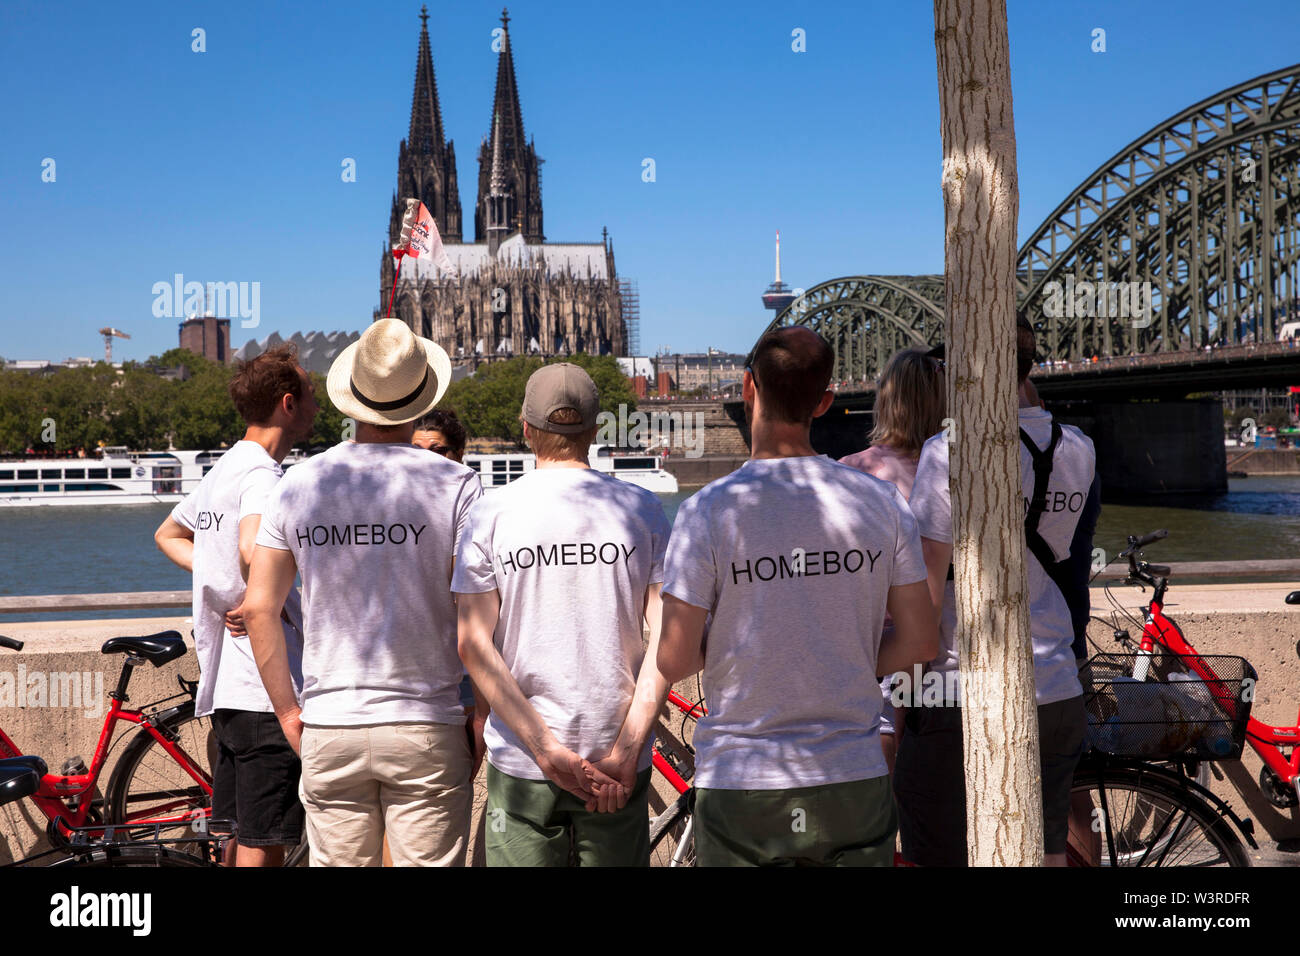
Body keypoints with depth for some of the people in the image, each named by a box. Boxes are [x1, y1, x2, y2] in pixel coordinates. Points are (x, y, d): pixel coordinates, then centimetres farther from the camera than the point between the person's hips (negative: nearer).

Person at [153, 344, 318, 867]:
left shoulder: (222, 470, 16)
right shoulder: (262, 474, -14)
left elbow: (168, 535, 33)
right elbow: (254, 547, -36)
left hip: (224, 686, 10)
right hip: (265, 687, -10)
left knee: (244, 834, 17)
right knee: (266, 845, -4)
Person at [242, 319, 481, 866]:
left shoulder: (299, 483, 2)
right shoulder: (455, 484, -6)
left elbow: (257, 610, 3)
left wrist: (288, 713, 12)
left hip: (328, 733, 3)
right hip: (426, 729, -2)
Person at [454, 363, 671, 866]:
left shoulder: (489, 513, -2)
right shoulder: (642, 508, 0)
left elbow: (474, 645, -8)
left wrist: (547, 751, -10)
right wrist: (625, 752, -9)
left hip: (521, 765, -1)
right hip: (619, 766, 1)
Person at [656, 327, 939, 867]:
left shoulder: (709, 510, -11)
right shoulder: (880, 502, -2)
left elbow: (674, 662, -11)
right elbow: (920, 641, 2)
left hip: (741, 789, -2)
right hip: (855, 785, 3)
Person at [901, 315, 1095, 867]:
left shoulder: (951, 453, -16)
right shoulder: (1079, 452, 2)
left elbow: (925, 592, -17)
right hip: (1056, 693, 6)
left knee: (946, 858, 4)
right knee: (1046, 856, 16)